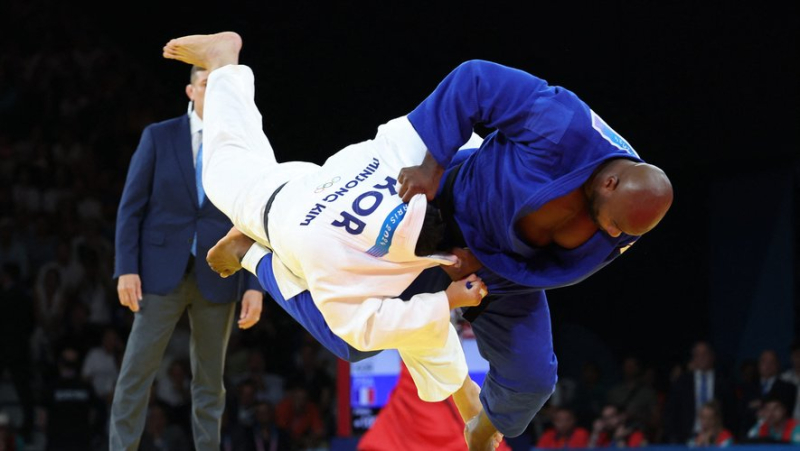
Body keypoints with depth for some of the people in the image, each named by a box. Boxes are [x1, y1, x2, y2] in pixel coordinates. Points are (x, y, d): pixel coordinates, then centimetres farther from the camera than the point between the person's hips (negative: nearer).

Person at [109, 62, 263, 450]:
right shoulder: (158, 137, 2)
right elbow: (131, 207, 1)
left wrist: (255, 286, -6)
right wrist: (126, 269, -8)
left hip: (218, 279, 1)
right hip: (162, 272, -1)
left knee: (210, 379, 8)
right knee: (136, 371, -4)